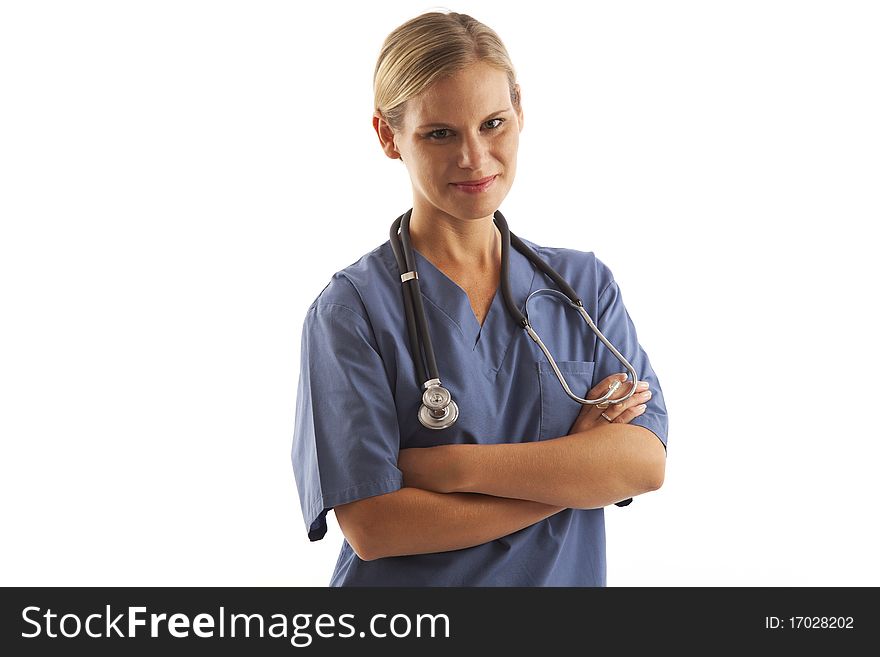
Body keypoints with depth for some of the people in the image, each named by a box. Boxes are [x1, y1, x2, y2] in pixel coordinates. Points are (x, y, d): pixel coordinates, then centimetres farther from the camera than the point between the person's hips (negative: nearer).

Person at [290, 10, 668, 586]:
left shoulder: (586, 284, -2)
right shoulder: (353, 307, -14)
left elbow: (645, 462, -13)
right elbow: (372, 526, -21)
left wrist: (453, 466, -21)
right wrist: (574, 465, -18)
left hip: (567, 578, 3)